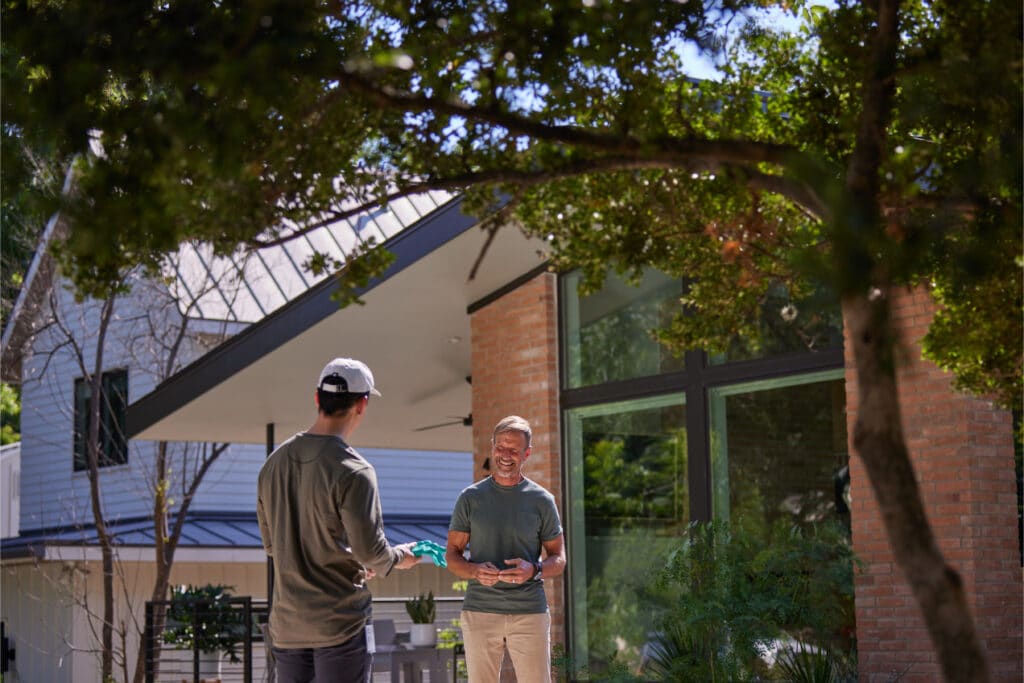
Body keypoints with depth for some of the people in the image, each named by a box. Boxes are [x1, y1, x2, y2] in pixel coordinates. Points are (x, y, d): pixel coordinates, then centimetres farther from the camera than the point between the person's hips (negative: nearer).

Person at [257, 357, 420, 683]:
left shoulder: (274, 463, 6)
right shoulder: (352, 471, -16)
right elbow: (370, 550, -16)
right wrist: (399, 557, 7)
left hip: (286, 624, 6)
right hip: (340, 622, -6)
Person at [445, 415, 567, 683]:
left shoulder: (542, 500, 6)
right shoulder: (470, 498, 7)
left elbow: (558, 559, 9)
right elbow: (452, 555, 8)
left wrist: (533, 570, -14)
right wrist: (475, 571, -14)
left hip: (530, 612, -1)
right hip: (479, 610, 1)